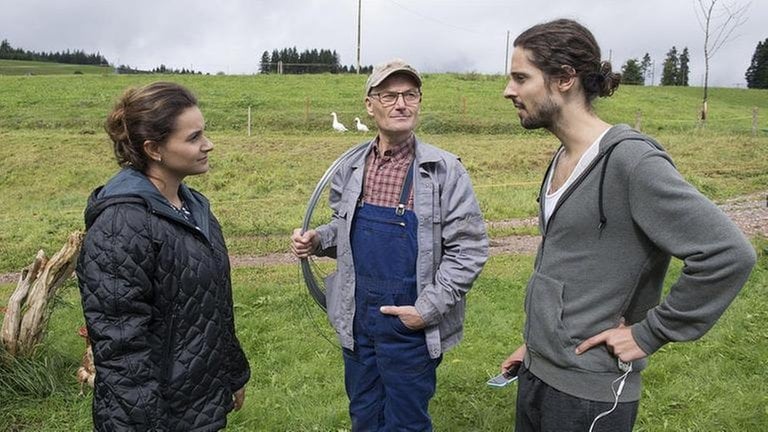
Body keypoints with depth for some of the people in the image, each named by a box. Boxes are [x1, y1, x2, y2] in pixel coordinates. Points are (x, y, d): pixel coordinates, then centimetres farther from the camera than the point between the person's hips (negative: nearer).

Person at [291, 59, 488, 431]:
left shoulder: (444, 170, -11)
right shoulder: (351, 167, 2)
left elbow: (470, 247, -11)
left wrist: (428, 309, -16)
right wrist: (317, 240, -5)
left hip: (410, 321, -4)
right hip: (356, 316, 4)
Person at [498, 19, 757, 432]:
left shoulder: (630, 160, -20)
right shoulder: (562, 159, 6)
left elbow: (730, 254, -22)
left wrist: (649, 333, -16)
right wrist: (535, 340, 16)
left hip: (588, 393, -7)